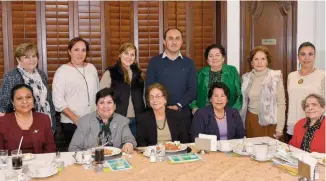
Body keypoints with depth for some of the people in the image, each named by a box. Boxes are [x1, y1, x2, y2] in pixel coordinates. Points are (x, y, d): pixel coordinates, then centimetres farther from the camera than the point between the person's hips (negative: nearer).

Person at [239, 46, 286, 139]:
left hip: (269, 122, -3)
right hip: (251, 121, 3)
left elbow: (281, 103, -6)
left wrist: (279, 128, -10)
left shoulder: (275, 77, -6)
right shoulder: (246, 78, 4)